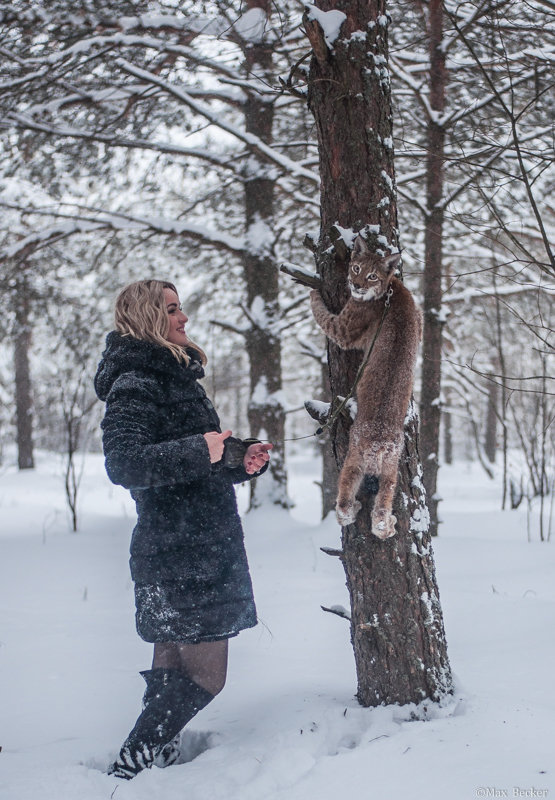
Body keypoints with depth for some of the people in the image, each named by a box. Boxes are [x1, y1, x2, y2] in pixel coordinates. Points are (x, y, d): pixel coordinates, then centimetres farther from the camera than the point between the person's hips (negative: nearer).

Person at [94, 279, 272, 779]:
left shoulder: (176, 377, 19)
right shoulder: (135, 382, -11)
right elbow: (124, 463, -25)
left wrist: (241, 459, 7)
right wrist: (199, 450, -30)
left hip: (204, 547, 9)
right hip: (180, 553, -9)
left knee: (175, 667, 13)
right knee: (204, 674, -7)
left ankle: (156, 758, 21)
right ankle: (131, 767, 2)